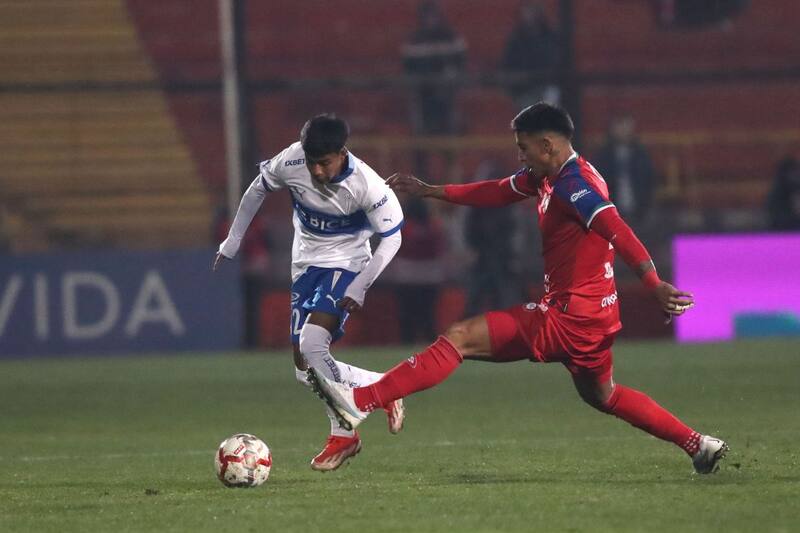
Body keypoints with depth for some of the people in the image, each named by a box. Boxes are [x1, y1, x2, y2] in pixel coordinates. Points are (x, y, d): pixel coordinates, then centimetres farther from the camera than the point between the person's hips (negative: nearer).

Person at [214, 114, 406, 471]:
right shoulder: (291, 162, -16)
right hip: (305, 264, 5)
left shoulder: (366, 186, -25)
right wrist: (233, 240, 9)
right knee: (305, 370, 0)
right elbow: (258, 189, 5)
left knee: (312, 344, -27)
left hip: (345, 264, -5)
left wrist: (358, 288, -20)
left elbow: (391, 238, -13)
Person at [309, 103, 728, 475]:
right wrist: (428, 191, 23)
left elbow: (617, 231, -29)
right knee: (601, 396, 29)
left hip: (569, 317, -10)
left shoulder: (574, 184, -19)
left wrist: (654, 284, -39)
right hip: (594, 315, 10)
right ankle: (700, 446, 30)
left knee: (458, 339, -12)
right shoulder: (545, 177, 11)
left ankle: (360, 403, -18)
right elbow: (497, 193, 23)